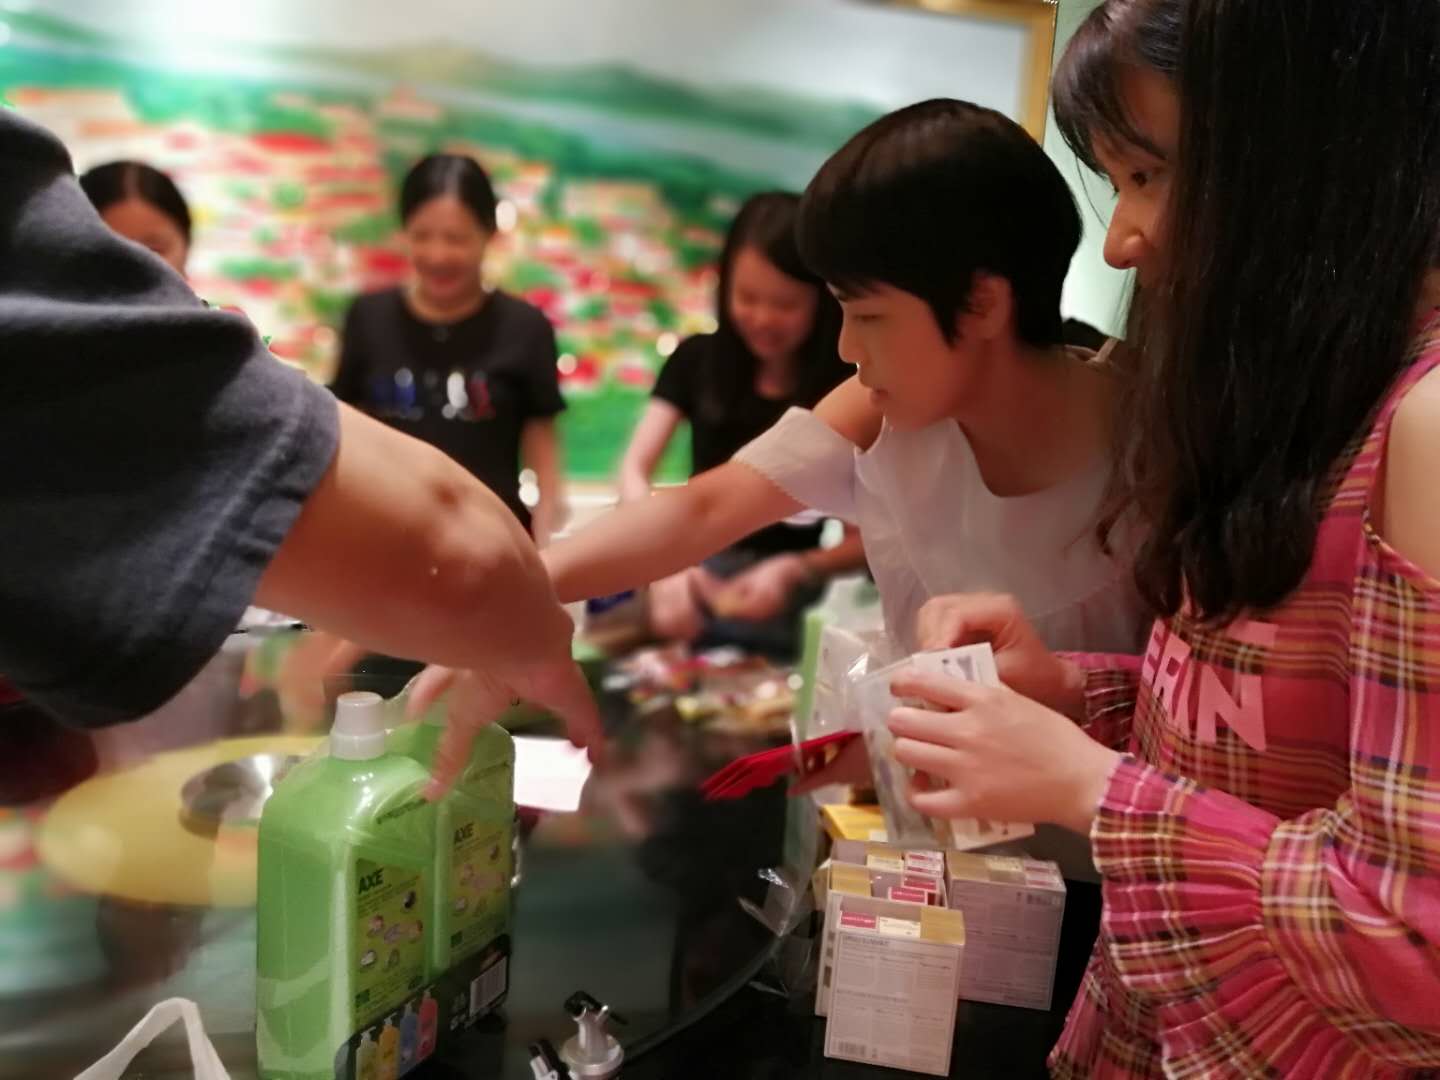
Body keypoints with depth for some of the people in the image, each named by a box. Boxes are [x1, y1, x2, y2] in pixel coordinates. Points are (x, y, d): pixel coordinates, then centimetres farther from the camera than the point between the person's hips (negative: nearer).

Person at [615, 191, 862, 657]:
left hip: (781, 598, -2)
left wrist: (794, 572, -23)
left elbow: (866, 540, -2)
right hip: (696, 566, 2)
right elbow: (634, 470, -6)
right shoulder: (697, 360, 4)